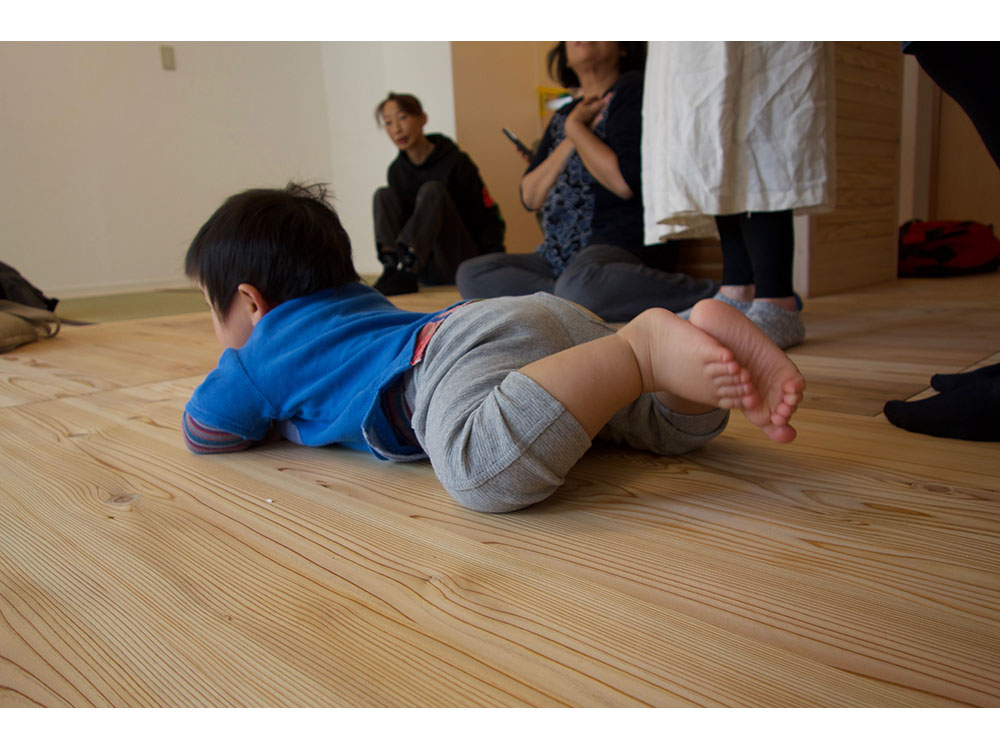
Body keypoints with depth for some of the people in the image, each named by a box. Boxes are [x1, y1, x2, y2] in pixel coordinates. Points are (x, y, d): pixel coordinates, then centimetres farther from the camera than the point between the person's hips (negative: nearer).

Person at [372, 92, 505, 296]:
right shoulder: (397, 171, 10)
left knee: (432, 191, -25)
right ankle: (393, 262, -33)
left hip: (462, 262, -4)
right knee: (383, 195, -9)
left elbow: (489, 219, -5)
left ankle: (403, 272, -45)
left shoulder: (455, 162, -5)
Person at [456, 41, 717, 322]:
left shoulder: (632, 88, 0)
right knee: (470, 274, -7)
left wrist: (575, 128, -2)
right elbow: (530, 196, 10)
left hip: (617, 245, -8)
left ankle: (714, 295, -27)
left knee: (580, 286, -41)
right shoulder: (564, 116, 21)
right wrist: (572, 138, 0)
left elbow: (626, 182, -17)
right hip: (557, 255, 8)